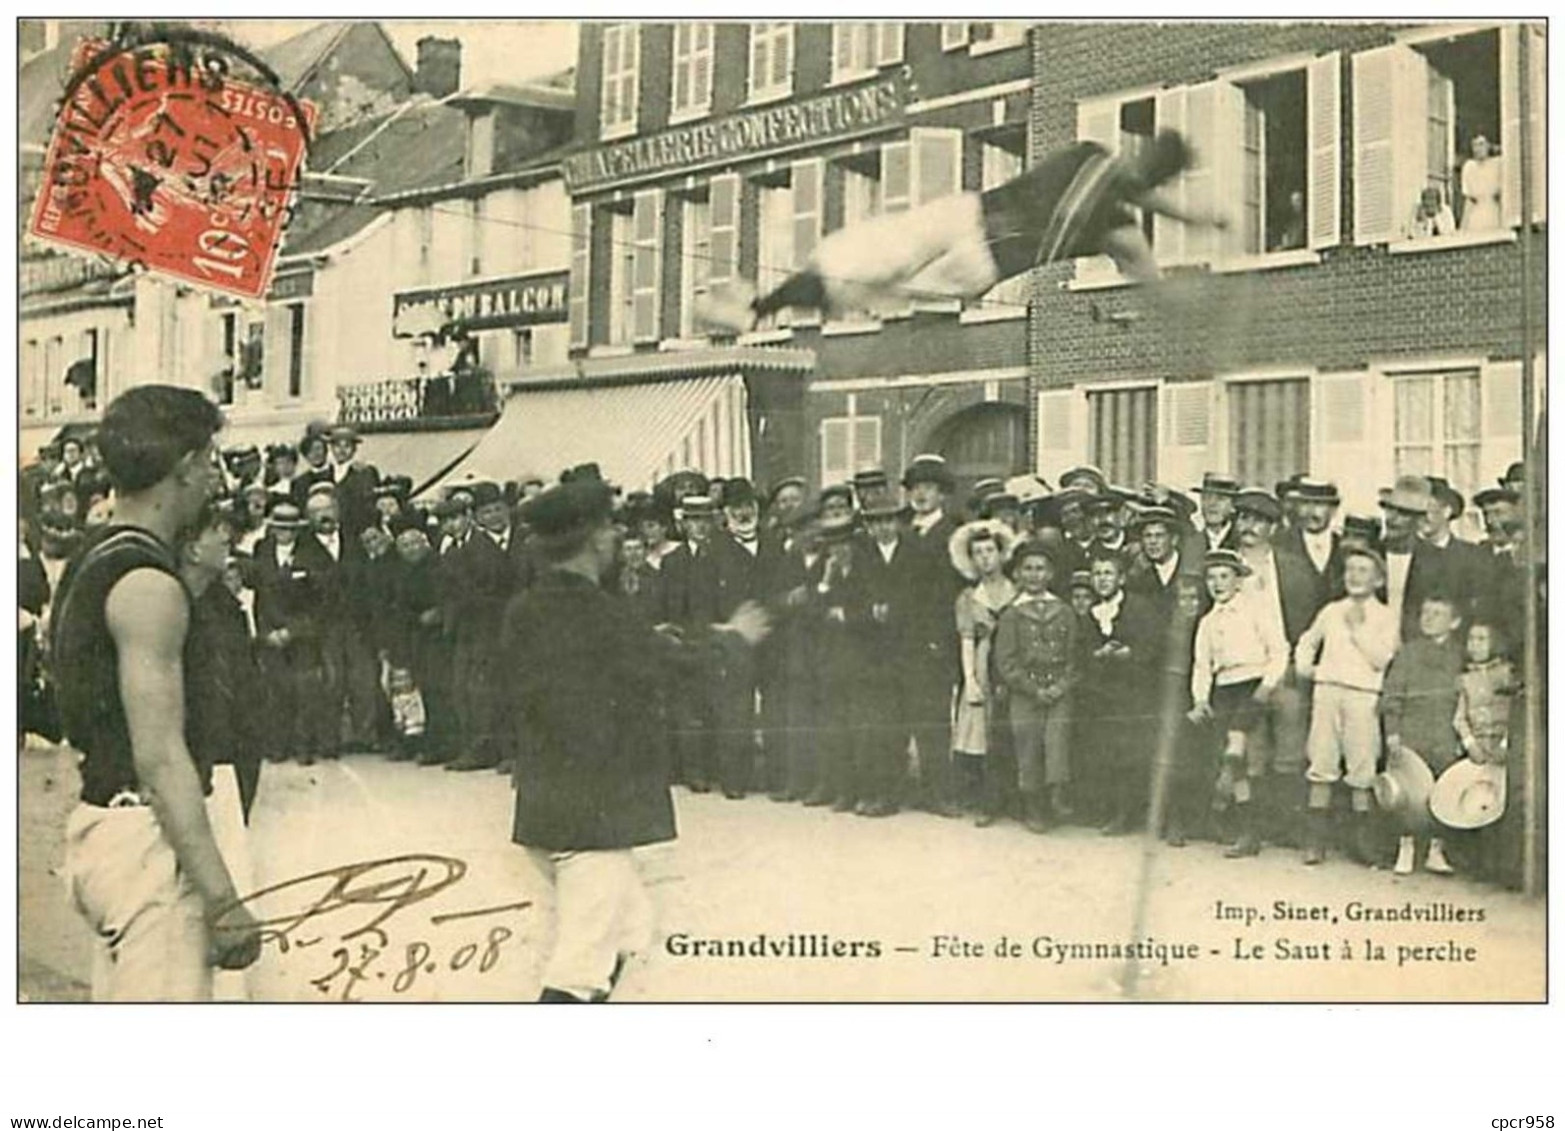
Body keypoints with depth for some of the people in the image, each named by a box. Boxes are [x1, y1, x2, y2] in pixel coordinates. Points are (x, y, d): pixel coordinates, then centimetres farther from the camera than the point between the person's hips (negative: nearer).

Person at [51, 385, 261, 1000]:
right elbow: (159, 756, -22)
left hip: (100, 820, 10)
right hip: (142, 834, -10)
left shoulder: (91, 563, 15)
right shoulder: (147, 583, -17)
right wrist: (222, 899, -22)